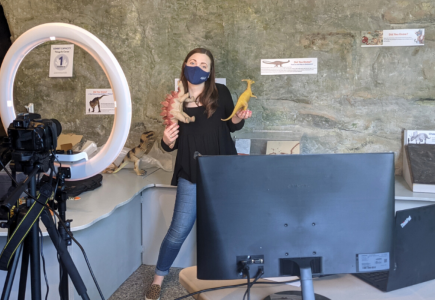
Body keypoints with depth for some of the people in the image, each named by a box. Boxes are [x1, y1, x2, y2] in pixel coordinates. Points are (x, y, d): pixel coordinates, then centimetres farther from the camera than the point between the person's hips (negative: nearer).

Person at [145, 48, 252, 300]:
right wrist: (167, 141, -20)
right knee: (179, 231, 3)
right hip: (191, 175, 0)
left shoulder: (221, 93, -5)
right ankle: (158, 278, 24)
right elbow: (172, 145, 3)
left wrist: (239, 118, -13)